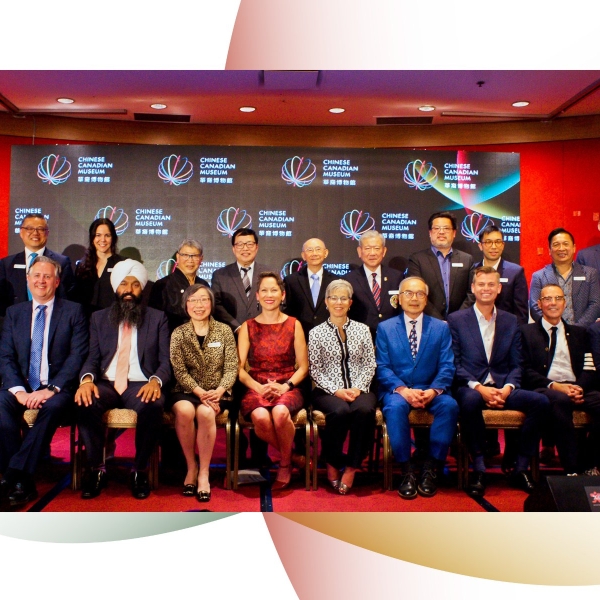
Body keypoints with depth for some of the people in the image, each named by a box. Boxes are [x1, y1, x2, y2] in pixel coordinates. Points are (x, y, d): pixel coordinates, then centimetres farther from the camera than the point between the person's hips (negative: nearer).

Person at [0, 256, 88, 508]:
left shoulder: (73, 312, 5)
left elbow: (78, 356, -5)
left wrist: (51, 389, -18)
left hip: (57, 388, -3)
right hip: (22, 386, 3)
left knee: (52, 407, -35)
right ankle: (22, 481, -26)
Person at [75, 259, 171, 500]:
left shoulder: (157, 318, 11)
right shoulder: (99, 318, 16)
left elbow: (165, 360, 3)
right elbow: (92, 358, 8)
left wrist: (156, 381, -19)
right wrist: (87, 379, -15)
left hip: (141, 385, -1)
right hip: (106, 384, 2)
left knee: (154, 405, -36)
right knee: (84, 402, -32)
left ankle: (140, 470, -16)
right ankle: (96, 468, -13)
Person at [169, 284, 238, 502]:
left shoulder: (224, 330, 3)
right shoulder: (178, 333, 2)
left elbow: (232, 368, -1)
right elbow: (179, 371, -5)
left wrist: (218, 391, -19)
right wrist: (200, 392, -21)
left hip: (217, 392, 0)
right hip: (187, 391, 0)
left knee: (205, 413, -33)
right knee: (184, 410, -34)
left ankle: (204, 473, -20)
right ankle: (191, 467, -14)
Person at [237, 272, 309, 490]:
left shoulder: (294, 325, 6)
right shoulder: (248, 327, 7)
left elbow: (303, 367, 5)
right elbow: (239, 368, 2)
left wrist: (285, 386, -12)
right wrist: (259, 388, -14)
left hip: (287, 388, 0)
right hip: (256, 388, 1)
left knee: (280, 412, -35)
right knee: (260, 417, -34)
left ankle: (285, 464, -7)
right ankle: (288, 453, -3)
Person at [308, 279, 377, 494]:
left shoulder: (362, 329, 12)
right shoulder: (316, 332, 6)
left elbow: (369, 364, 8)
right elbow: (315, 370, 1)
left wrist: (358, 388, -9)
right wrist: (336, 391, -12)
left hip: (358, 389, 2)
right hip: (328, 391, -1)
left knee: (365, 410, -33)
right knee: (341, 411, -35)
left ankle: (351, 467, -18)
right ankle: (332, 463, -9)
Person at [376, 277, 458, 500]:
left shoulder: (441, 327, 11)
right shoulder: (385, 328, 9)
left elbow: (446, 366, 2)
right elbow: (382, 367, 0)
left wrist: (433, 390, -18)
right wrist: (403, 390, -19)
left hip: (430, 390, 1)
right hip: (397, 389, -1)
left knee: (450, 405, -30)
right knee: (395, 407, -35)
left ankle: (431, 467, -17)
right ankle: (406, 470, -22)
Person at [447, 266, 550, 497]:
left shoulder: (511, 321, 16)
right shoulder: (456, 320, 6)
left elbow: (516, 364, 12)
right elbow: (454, 363, -2)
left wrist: (508, 387, -9)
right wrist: (478, 387, -16)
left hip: (503, 388, 4)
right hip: (470, 388, -3)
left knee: (541, 401, -23)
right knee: (470, 400, -39)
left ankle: (520, 468, -13)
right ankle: (478, 469, -27)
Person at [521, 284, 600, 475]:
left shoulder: (579, 333, 23)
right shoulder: (527, 332, 13)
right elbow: (526, 371, 2)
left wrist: (579, 387, -11)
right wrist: (555, 386, -13)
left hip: (578, 388, 3)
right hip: (544, 390, -3)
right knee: (560, 401, -38)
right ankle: (571, 470, -33)